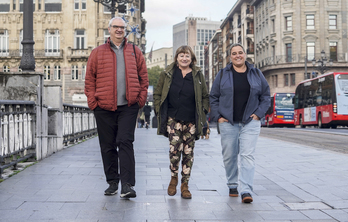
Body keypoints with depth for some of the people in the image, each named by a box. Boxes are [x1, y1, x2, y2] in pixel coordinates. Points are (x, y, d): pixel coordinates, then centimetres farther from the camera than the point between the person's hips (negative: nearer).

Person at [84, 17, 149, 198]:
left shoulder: (134, 52, 11)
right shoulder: (97, 53, 8)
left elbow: (143, 76, 12)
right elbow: (90, 79, 7)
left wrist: (141, 99, 2)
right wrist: (92, 102, -1)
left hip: (128, 107, -1)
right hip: (104, 108, 1)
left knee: (125, 143, -9)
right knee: (108, 147, 7)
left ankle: (127, 185, -9)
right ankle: (112, 182, 19)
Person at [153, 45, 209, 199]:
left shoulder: (198, 75, 9)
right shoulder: (167, 74, 7)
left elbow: (205, 96, 16)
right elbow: (157, 94, 11)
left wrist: (203, 112, 4)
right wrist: (159, 112, 2)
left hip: (191, 121, 2)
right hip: (173, 119, -1)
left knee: (188, 152, 3)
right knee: (175, 147, -17)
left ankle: (185, 185, 14)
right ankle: (174, 178, 8)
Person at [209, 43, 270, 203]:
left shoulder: (256, 74, 8)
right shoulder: (223, 74, 6)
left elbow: (266, 96, 13)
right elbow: (213, 97, 9)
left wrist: (258, 114, 1)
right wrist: (217, 116, -1)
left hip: (250, 123, -1)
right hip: (227, 123, 1)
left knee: (247, 155, -10)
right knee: (229, 157, 6)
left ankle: (245, 190, -13)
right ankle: (232, 185, 24)